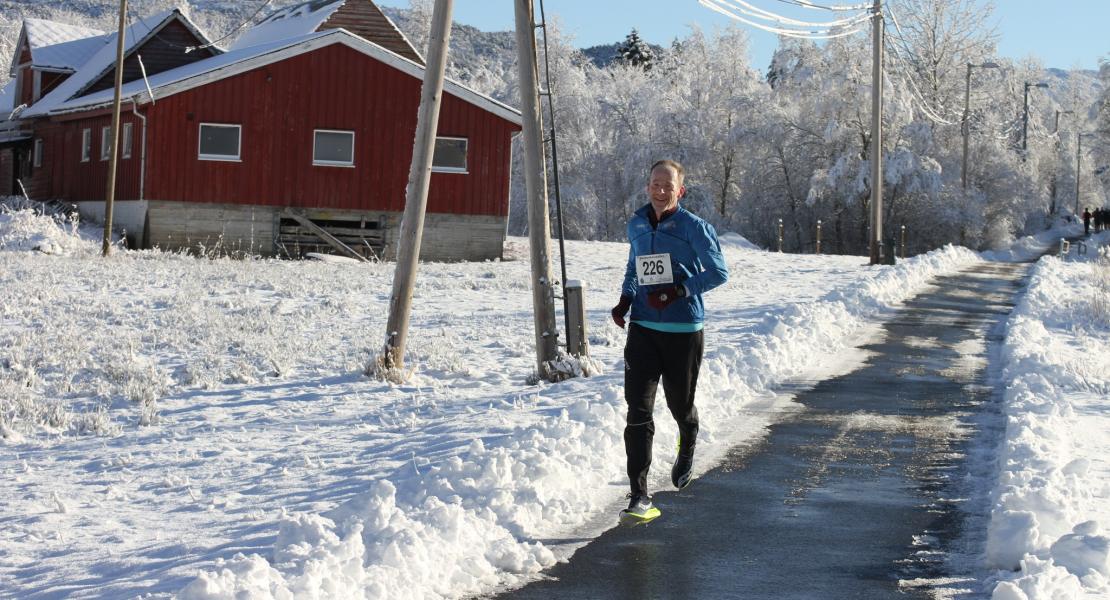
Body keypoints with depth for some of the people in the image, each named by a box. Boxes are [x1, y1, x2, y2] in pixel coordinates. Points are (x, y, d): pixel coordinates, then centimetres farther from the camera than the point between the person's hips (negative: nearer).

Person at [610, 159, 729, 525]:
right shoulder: (636, 225, 8)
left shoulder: (693, 227, -8)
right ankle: (640, 497, -11)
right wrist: (626, 299, 6)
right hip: (642, 328, 3)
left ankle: (687, 448, 52)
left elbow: (719, 272, -8)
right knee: (638, 410, -10)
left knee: (680, 404, 13)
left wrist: (679, 291, -20)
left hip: (683, 330, -3)